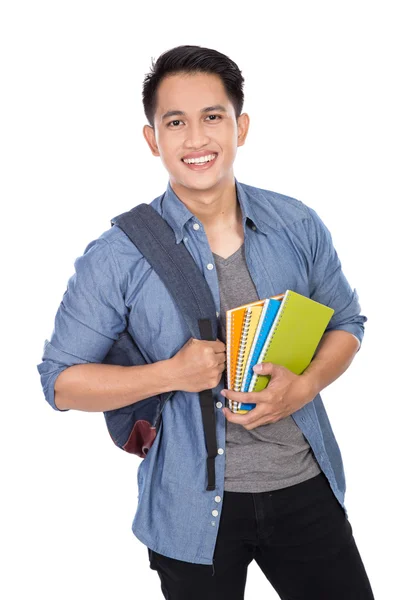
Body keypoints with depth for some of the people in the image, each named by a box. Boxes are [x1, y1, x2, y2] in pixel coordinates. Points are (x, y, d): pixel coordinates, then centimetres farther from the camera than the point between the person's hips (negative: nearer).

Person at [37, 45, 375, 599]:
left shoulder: (299, 226, -2)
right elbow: (60, 380, -7)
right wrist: (172, 373, -21)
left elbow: (346, 323, 10)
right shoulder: (116, 257, -11)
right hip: (194, 508, -2)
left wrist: (304, 385, -11)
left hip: (305, 486, 3)